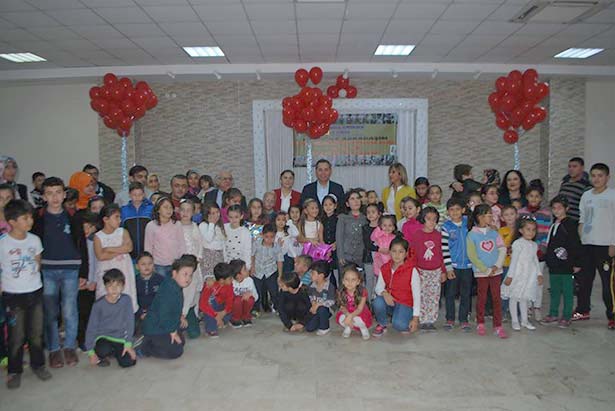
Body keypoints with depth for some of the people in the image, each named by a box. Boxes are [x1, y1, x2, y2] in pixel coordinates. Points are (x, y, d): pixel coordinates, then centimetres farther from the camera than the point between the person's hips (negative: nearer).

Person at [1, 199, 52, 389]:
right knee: (16, 336, 5)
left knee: (36, 332, 12)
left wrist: (33, 279, 7)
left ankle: (38, 364, 30)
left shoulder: (34, 239, 0)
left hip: (35, 292, 3)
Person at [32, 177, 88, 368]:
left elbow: (82, 246, 4)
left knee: (70, 311, 2)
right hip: (47, 271, 0)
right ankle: (53, 349, 20)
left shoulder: (73, 218, 2)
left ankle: (70, 347, 19)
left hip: (70, 270, 0)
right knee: (50, 313, 6)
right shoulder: (38, 218, 1)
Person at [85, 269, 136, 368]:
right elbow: (91, 328, -5)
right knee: (103, 350, -34)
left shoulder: (126, 300, -9)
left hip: (120, 339, 1)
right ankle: (102, 356, 4)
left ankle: (114, 352, 15)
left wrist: (128, 344, -10)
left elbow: (130, 322, -6)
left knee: (128, 362, -18)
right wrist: (91, 352, -7)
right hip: (103, 337, -1)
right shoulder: (99, 304, -10)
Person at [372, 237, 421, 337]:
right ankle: (382, 324, 0)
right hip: (389, 301, 3)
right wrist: (384, 293, -23)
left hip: (405, 304, -3)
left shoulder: (412, 270, -15)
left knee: (399, 325, -31)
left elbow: (417, 294, -14)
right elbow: (378, 287, 3)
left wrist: (415, 318, -16)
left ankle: (408, 322, 8)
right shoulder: (385, 268, -2)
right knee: (378, 301, -30)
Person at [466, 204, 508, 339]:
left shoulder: (494, 233, 6)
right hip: (481, 272, -3)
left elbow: (502, 249, 3)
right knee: (482, 298, 7)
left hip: (496, 271, 3)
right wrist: (486, 269, -12)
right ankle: (480, 324, 23)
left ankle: (498, 326, 12)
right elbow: (472, 255, -10)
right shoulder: (472, 235, -7)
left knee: (497, 298, 5)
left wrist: (497, 266, -10)